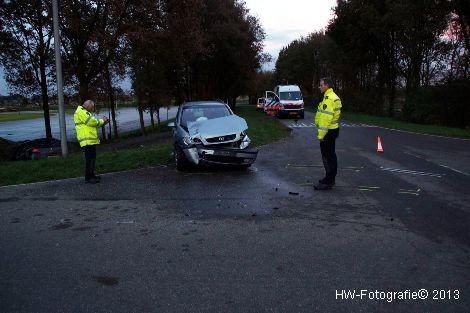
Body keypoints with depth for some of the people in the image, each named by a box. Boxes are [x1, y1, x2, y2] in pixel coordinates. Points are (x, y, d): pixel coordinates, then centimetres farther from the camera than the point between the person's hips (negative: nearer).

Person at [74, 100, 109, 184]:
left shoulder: (85, 112, 25)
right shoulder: (80, 112, -9)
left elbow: (93, 124, 22)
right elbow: (92, 121, -18)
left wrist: (103, 122, 9)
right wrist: (102, 121, -3)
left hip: (91, 140, 11)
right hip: (87, 140, -11)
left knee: (92, 158, 15)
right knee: (90, 159, -10)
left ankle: (91, 175, 23)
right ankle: (88, 178, -6)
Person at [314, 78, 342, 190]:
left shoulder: (329, 99, -19)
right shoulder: (333, 97, 16)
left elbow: (326, 118, -25)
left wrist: (321, 134, -24)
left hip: (328, 131, -11)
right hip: (333, 129, 11)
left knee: (327, 155, -6)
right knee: (330, 154, 17)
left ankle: (328, 181, -1)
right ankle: (330, 178, 28)